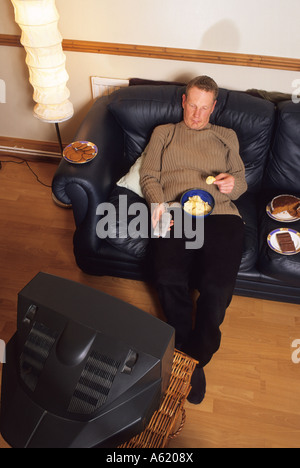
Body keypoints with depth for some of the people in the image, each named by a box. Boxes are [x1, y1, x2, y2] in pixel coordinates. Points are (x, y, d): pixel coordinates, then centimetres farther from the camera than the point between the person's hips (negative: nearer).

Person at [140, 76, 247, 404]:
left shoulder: (227, 137, 29)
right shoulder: (163, 133, 27)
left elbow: (241, 183, 23)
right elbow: (149, 176, 14)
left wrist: (232, 184, -3)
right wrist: (158, 203, -7)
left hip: (220, 213, 1)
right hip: (174, 212, 0)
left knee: (218, 285, -26)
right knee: (168, 278, -28)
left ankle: (195, 356, 0)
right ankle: (192, 357, -3)